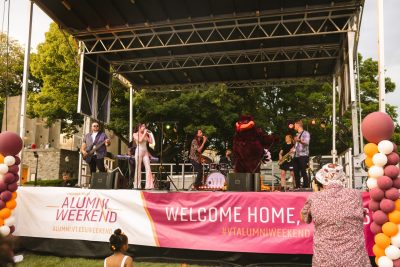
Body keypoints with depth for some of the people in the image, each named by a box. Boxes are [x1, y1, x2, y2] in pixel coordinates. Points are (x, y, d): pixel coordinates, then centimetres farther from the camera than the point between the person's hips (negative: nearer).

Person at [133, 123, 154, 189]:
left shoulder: (145, 135, 17)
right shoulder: (135, 134, 3)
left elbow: (151, 142, 9)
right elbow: (140, 140, -15)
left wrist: (149, 134, 8)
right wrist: (144, 133, -8)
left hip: (145, 152, 5)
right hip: (139, 151, -5)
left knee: (148, 168, -6)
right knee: (138, 169, -3)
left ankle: (149, 185, -7)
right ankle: (137, 186, 2)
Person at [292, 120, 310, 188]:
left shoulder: (305, 133, -1)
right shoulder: (297, 134, 22)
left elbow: (306, 142, -18)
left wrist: (299, 140, -33)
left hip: (303, 156, -8)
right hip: (296, 156, 8)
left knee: (303, 172, -10)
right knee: (296, 172, 5)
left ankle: (305, 187, -7)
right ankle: (297, 187, 10)